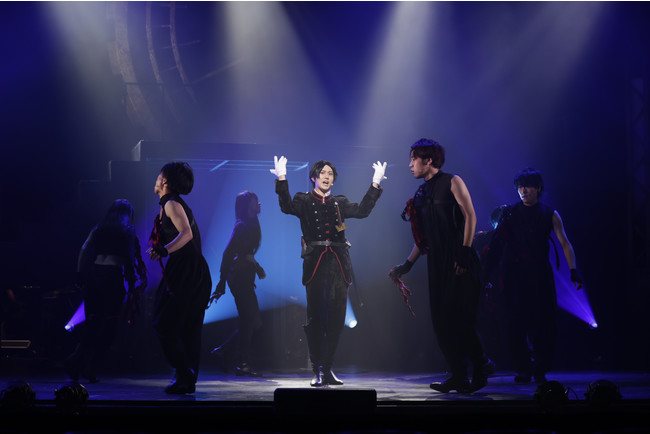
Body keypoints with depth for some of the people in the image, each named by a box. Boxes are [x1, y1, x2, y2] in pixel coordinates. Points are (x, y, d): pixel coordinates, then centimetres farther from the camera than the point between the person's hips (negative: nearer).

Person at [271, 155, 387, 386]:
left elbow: (362, 210, 3)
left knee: (336, 320, 2)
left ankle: (327, 369, 11)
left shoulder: (340, 203, 19)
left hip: (338, 265, 3)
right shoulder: (304, 201, 9)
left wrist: (375, 183, -3)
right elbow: (287, 207, -12)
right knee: (316, 319, -5)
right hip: (315, 264, -3)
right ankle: (317, 371, -1)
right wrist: (282, 179, -24)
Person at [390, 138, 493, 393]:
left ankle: (481, 364, 6)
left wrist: (464, 252, -16)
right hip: (437, 262, 7)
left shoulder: (452, 182, 0)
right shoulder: (421, 195, 18)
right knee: (441, 320, 2)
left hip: (459, 260, -7)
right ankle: (459, 377, 6)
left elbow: (470, 216, -8)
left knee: (460, 318, -11)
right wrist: (407, 265, 15)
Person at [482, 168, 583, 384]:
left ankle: (540, 370, 7)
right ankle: (523, 370, 4)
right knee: (517, 322, -4)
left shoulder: (549, 214, 7)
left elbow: (564, 242, 1)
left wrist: (573, 270, -10)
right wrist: (486, 269, -2)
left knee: (543, 321, -5)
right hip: (514, 274, 0)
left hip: (540, 274, 0)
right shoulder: (509, 213, 9)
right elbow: (497, 243, 7)